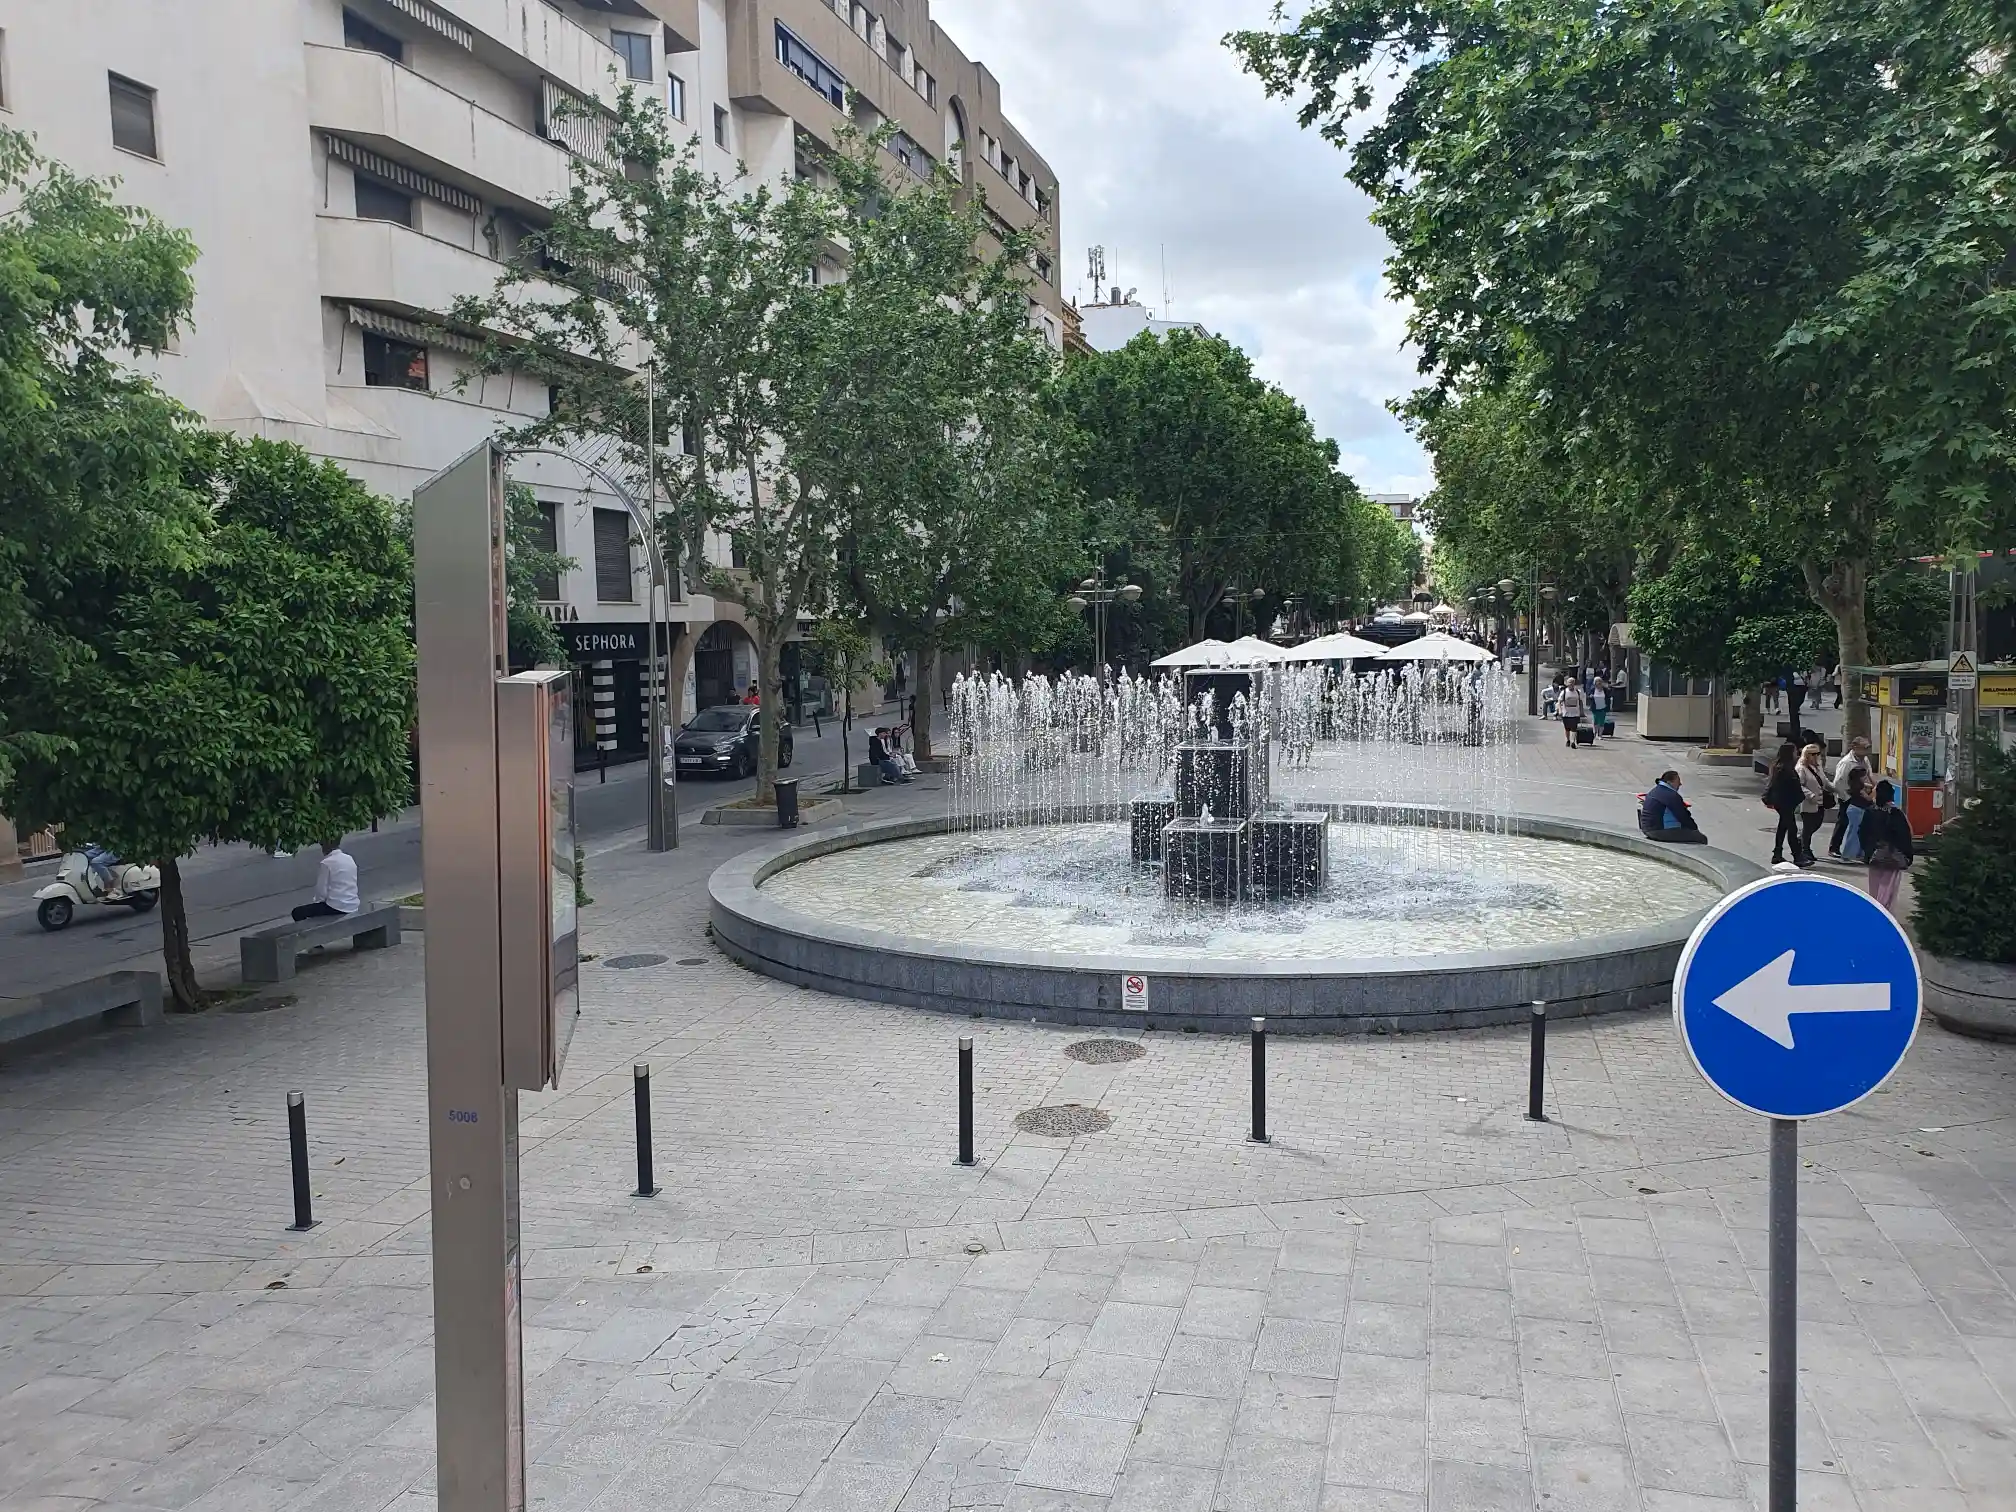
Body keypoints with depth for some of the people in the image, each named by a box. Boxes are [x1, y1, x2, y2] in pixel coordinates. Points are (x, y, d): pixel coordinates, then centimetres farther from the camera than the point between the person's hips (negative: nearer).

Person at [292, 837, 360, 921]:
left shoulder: (327, 863, -13)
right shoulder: (349, 859, 7)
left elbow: (321, 892, -13)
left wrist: (316, 900, 9)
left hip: (336, 908, -8)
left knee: (298, 912, 5)